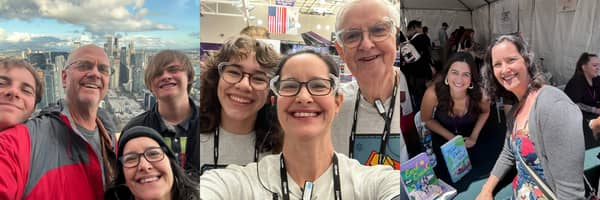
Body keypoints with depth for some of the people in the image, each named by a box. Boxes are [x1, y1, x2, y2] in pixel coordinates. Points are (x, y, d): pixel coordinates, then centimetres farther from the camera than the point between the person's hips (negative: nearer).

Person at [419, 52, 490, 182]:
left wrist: (474, 136, -11)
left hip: (469, 135, 1)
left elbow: (485, 112, -4)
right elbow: (427, 119, -13)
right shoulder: (433, 93, -37)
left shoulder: (480, 93, -32)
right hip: (443, 136, -1)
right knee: (447, 177, 6)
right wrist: (451, 137, -15)